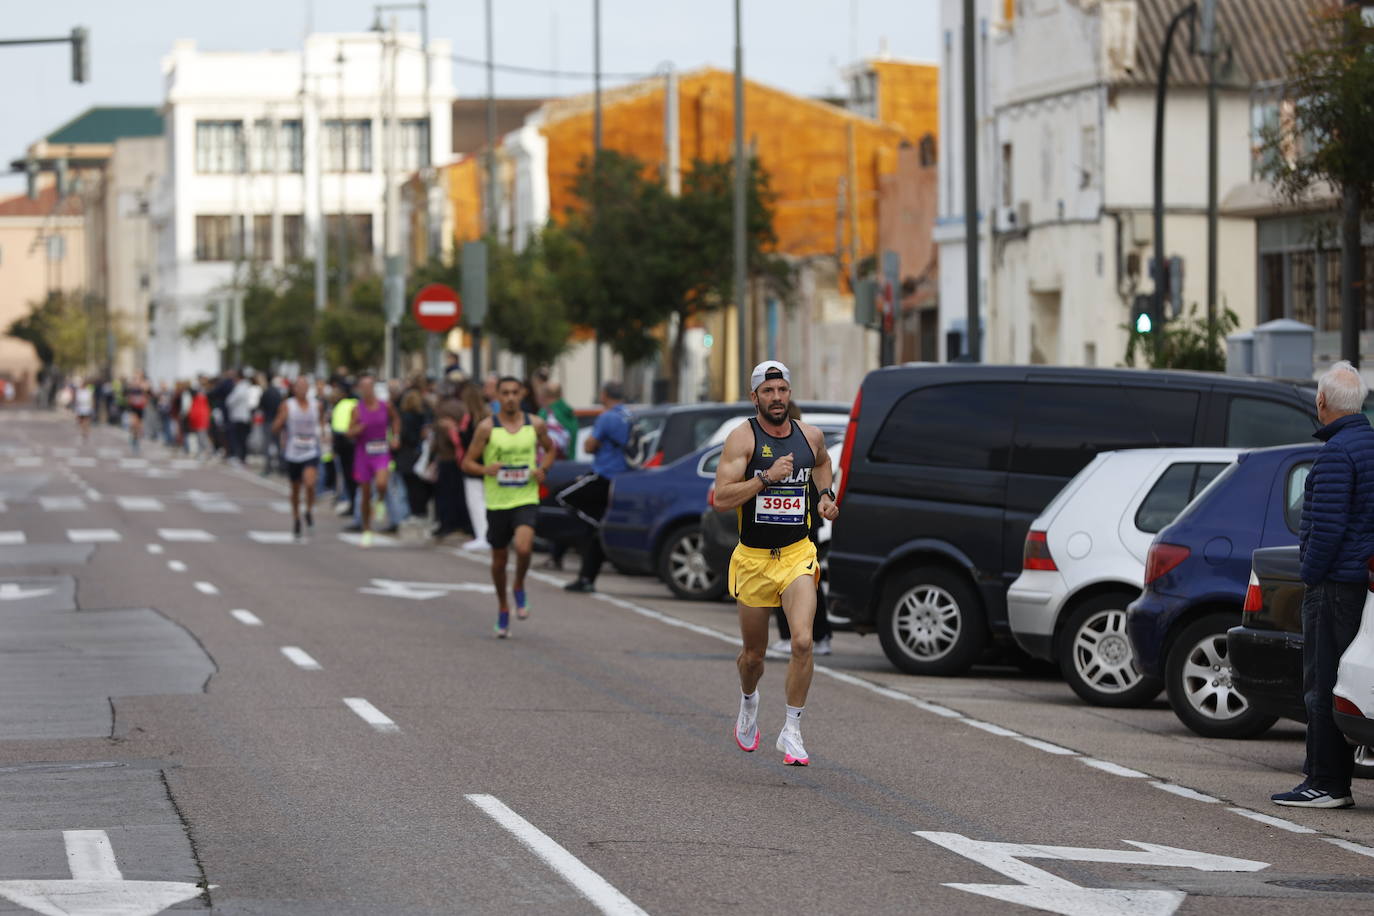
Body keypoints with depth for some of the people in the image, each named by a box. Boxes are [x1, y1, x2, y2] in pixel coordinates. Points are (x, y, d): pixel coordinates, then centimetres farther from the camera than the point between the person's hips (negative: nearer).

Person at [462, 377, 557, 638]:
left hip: (526, 500, -1)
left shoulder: (535, 425, 2)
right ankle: (503, 608, 32)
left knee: (523, 548, -25)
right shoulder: (487, 427, -3)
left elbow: (549, 449, 21)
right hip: (497, 502, 1)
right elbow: (467, 462, 0)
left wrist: (542, 469, 1)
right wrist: (486, 469, -20)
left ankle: (519, 587, 5)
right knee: (499, 560, 11)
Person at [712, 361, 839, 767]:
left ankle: (792, 732, -10)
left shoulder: (810, 436, 4)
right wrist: (766, 478, -25)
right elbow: (721, 498, -17)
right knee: (753, 653, 12)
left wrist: (826, 495, 12)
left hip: (797, 555, 1)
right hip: (753, 558, -1)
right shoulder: (743, 437, -9)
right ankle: (748, 702, 47)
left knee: (802, 641, -20)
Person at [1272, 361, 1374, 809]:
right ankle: (1328, 777, 16)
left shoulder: (1337, 452, -15)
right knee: (1338, 683, 12)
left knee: (1323, 686, -5)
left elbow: (1327, 526, -21)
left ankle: (1326, 784, -5)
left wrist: (1311, 575, -11)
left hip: (1336, 583, -9)